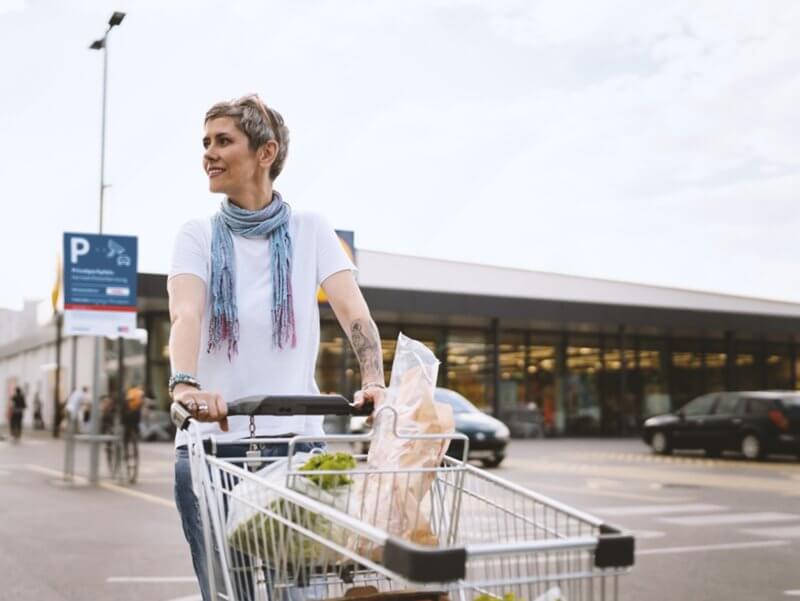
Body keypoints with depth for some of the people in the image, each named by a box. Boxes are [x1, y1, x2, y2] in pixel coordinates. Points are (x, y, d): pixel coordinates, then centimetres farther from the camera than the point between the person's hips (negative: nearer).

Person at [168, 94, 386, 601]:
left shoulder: (310, 230, 7)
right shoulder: (198, 236, 7)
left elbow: (354, 313, -4)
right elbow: (186, 314, -11)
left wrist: (374, 382, -23)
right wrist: (186, 383, -31)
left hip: (295, 439, 0)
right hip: (212, 443, 0)